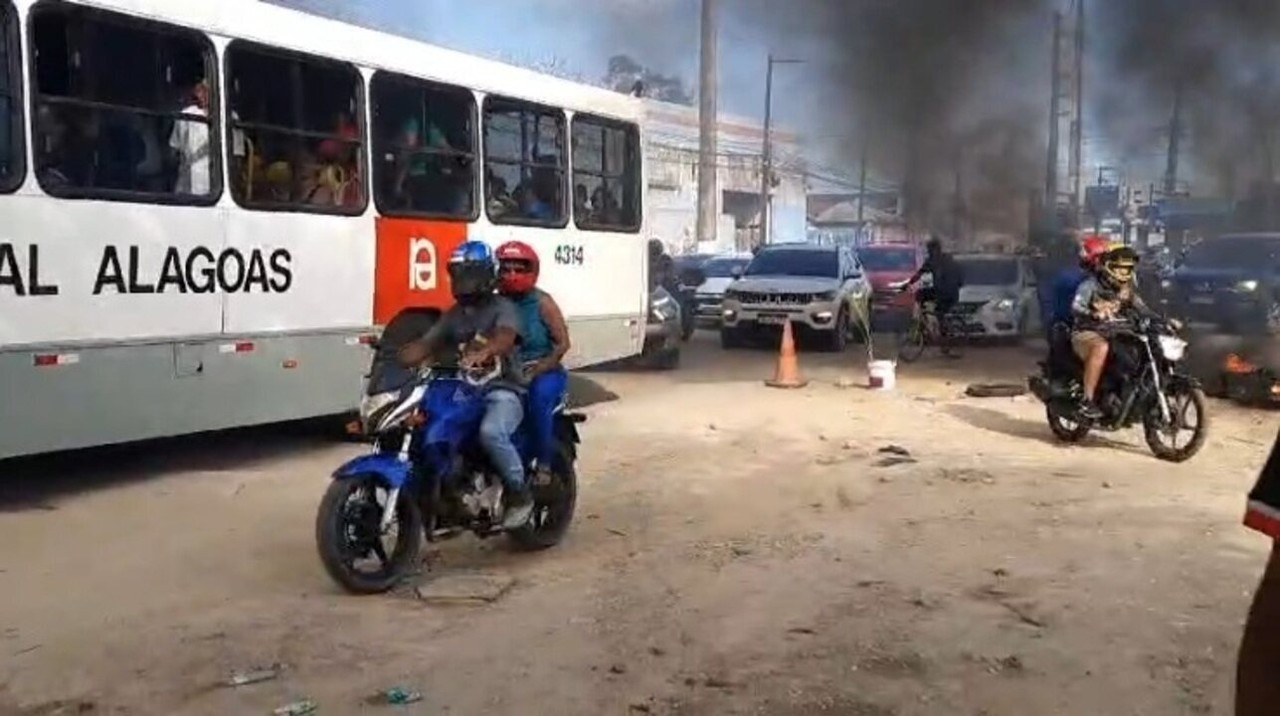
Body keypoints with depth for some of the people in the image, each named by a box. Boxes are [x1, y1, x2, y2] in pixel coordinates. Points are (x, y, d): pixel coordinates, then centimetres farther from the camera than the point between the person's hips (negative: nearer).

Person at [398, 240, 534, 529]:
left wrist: (482, 353, -46)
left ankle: (520, 494, -15)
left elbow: (505, 338, -24)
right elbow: (425, 345, 9)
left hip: (503, 390, -7)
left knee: (491, 431, -35)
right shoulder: (452, 315, 18)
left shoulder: (502, 307, -3)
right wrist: (392, 359, -11)